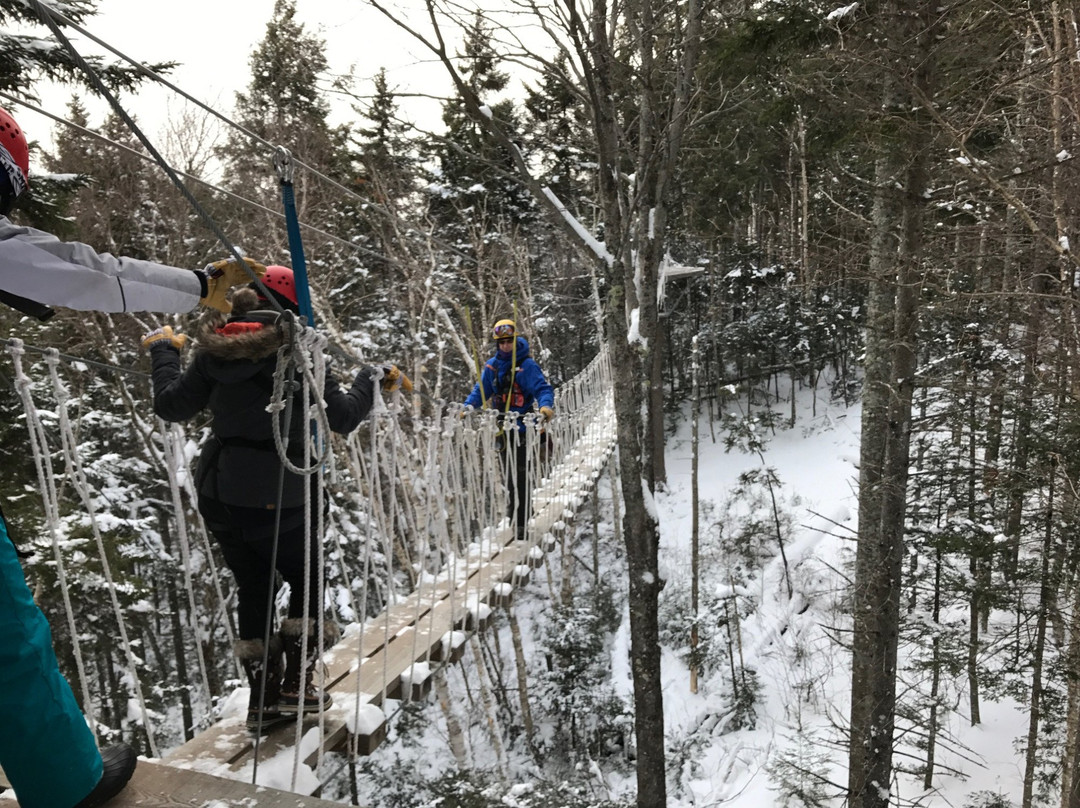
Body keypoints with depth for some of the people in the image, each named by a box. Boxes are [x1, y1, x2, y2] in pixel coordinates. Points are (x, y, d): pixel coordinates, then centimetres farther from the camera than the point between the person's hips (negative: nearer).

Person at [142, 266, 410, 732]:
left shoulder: (215, 349, 1)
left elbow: (172, 406, 9)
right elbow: (341, 417, -12)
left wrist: (163, 351, 24)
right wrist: (374, 380, 5)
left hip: (220, 495, 5)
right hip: (278, 497, -5)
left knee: (253, 589, 18)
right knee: (307, 581, 17)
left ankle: (263, 698, 22)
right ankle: (296, 686, 16)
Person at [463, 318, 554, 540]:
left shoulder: (527, 365, -7)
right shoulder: (491, 366, 9)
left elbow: (542, 389, -13)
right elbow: (481, 390, 15)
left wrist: (545, 407, -32)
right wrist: (469, 405, -1)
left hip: (521, 424, -5)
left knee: (520, 472, -5)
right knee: (509, 470, 14)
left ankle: (520, 521, -1)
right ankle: (516, 503, 32)